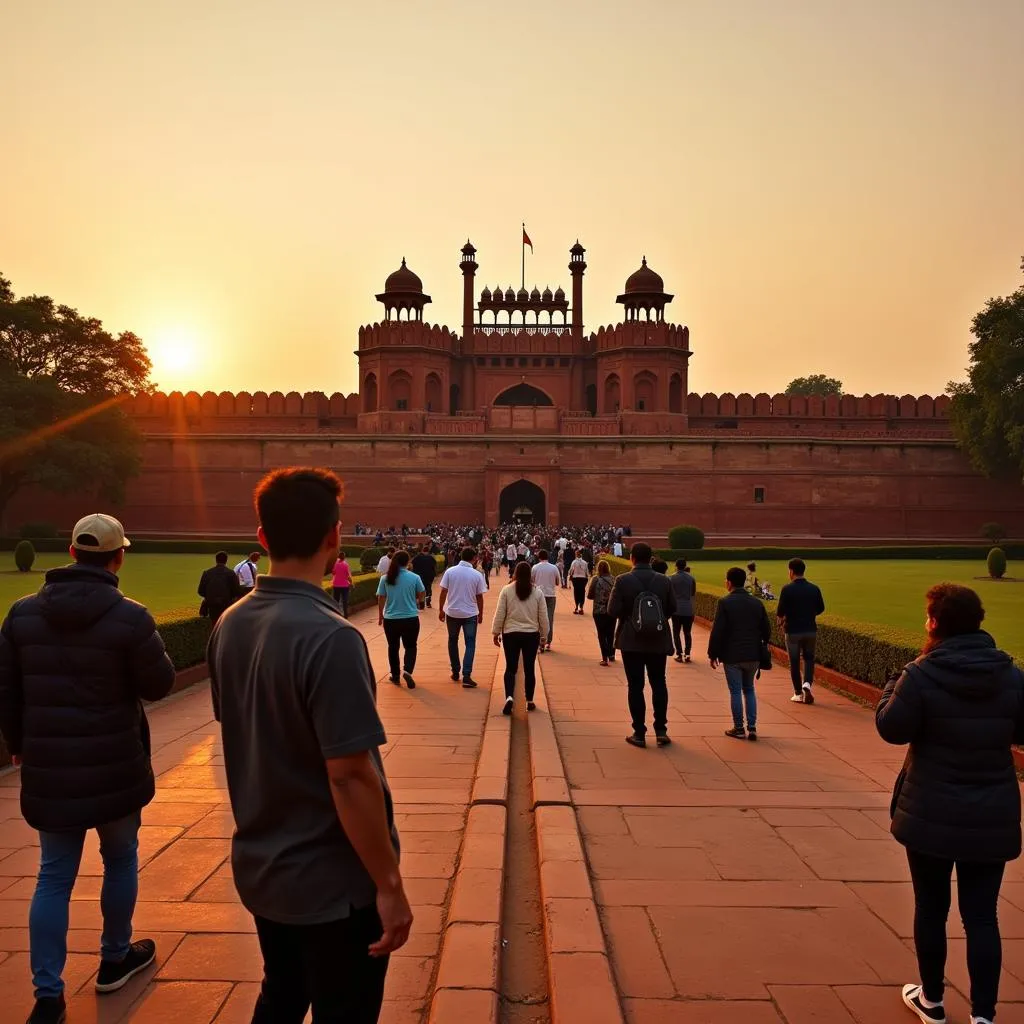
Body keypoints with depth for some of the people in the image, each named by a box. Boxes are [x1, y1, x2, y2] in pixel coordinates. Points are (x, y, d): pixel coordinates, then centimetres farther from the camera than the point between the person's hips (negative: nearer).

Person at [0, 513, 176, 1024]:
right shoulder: (130, 617, -17)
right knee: (120, 860, 19)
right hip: (114, 766, -3)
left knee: (54, 877, 14)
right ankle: (115, 960, 35)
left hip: (47, 767, 3)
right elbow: (158, 684, -9)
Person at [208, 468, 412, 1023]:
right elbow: (350, 775, -26)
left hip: (259, 866, 7)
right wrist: (389, 884, -16)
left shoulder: (229, 625, -2)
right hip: (332, 878, -7)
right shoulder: (330, 637, -26)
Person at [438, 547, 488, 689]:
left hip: (452, 613, 2)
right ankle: (466, 676, -6)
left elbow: (443, 592, -4)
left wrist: (441, 610, 7)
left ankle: (455, 672, 26)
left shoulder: (450, 571, -5)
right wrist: (480, 614, 12)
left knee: (453, 642, 19)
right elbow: (479, 597, -1)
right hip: (470, 614, -1)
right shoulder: (477, 575, -6)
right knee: (470, 644, 4)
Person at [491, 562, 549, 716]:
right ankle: (529, 701, 19)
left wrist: (496, 632, 8)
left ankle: (509, 697, -12)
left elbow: (499, 614, -3)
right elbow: (543, 616, 2)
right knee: (529, 669, 12)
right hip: (532, 635, 1)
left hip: (511, 634, -1)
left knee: (511, 668, 8)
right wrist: (543, 635, 14)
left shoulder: (507, 590, -7)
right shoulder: (537, 592, -3)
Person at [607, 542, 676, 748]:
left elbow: (613, 611, -13)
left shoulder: (623, 581, -12)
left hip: (631, 641, -2)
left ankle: (639, 733, 9)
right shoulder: (664, 581, -4)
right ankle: (661, 730, 14)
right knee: (659, 684, 15)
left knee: (635, 686, 6)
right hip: (659, 641, 2)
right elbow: (672, 608, 1)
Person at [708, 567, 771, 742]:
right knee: (749, 690, 16)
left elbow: (717, 631, -12)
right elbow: (767, 630, 10)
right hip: (753, 656, 5)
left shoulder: (725, 603, -10)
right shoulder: (757, 603, 5)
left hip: (732, 656, -5)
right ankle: (752, 727, 11)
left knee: (735, 691, 4)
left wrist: (713, 654, -4)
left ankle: (739, 729, 10)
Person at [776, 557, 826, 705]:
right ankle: (808, 683, -6)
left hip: (793, 630, -3)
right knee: (809, 658, 17)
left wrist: (781, 619, 8)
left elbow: (780, 611, -14)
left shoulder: (787, 589, -12)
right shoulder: (814, 589, 0)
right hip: (810, 630, 3)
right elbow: (820, 609, 7)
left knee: (794, 662, 8)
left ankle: (798, 693, 11)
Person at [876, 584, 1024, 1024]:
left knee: (931, 908, 13)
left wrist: (893, 686, 3)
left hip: (931, 815, -3)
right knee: (981, 915, 11)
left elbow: (892, 728, -12)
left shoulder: (921, 675, -16)